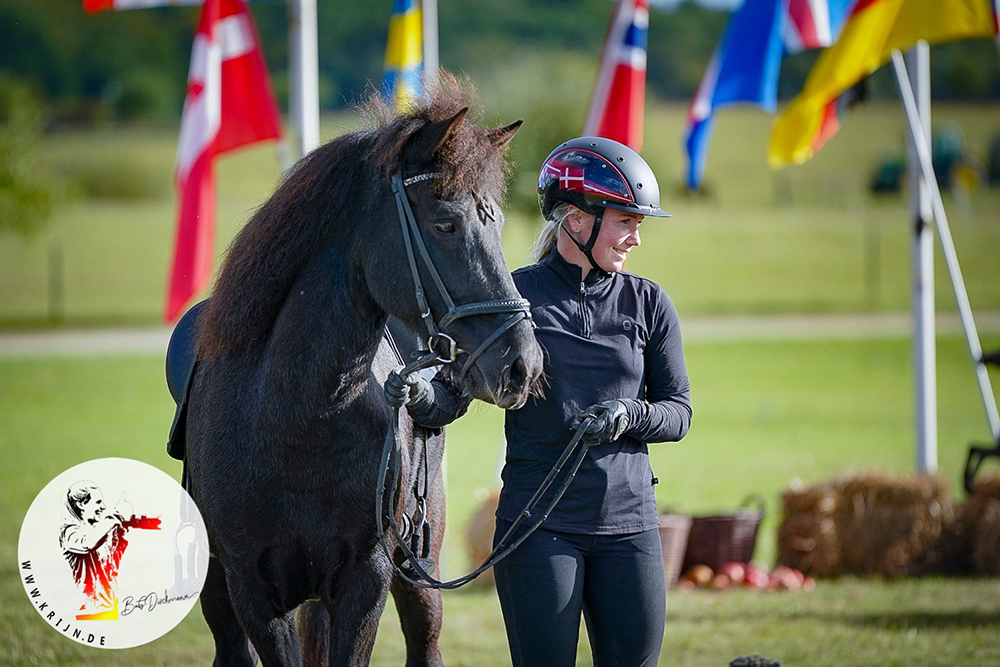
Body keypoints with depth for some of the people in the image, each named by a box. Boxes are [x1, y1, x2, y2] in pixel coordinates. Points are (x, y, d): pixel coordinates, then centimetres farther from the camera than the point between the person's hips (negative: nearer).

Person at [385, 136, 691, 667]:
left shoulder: (648, 304, 7)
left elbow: (679, 412, 9)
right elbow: (455, 396, -3)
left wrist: (630, 416, -12)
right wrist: (421, 396, -26)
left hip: (628, 522, 3)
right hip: (538, 522, -3)